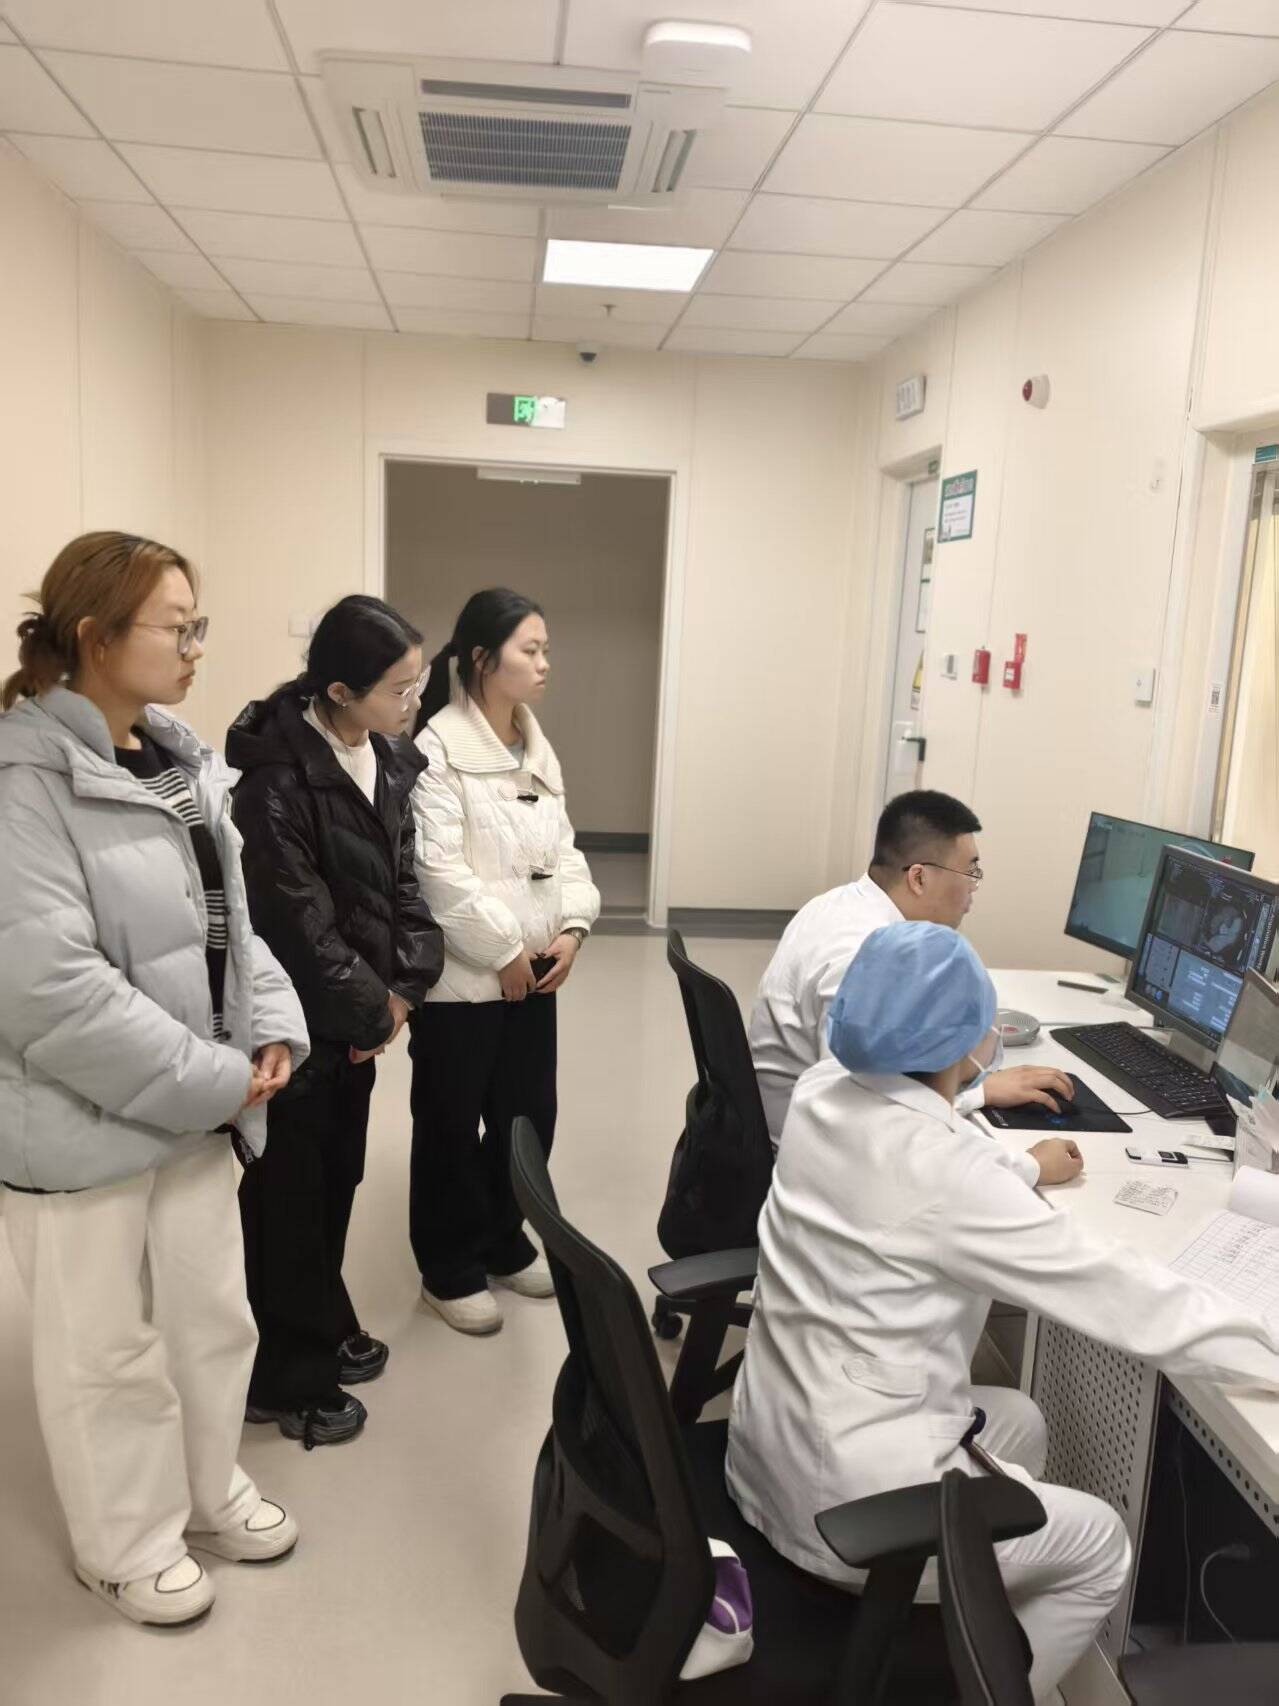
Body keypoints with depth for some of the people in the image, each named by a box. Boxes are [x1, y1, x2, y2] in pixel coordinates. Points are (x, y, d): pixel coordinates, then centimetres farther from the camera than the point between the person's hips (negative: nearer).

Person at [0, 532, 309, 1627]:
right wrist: (211, 1078, -20)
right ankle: (126, 1545, 37)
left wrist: (271, 1030, -4)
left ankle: (206, 1490, 45)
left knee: (214, 1317, 21)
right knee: (109, 1352, 13)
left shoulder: (182, 763, 6)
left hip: (196, 1106, 7)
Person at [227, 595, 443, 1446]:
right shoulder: (277, 775, -23)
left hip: (355, 1008, 8)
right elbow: (296, 920, -22)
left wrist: (402, 984, -6)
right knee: (288, 1194, 6)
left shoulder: (389, 758, 3)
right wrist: (370, 1009, -12)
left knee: (338, 1177, 20)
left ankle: (326, 1330, 39)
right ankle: (285, 1376, 23)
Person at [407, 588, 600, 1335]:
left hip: (533, 971, 7)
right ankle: (450, 1268, 28)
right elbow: (439, 870, -20)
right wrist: (505, 950, -16)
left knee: (530, 1114, 16)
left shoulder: (537, 746, 10)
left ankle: (503, 1241, 38)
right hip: (462, 975, -7)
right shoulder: (438, 748, -15)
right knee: (452, 1127, 9)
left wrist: (573, 926, -4)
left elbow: (562, 845, 11)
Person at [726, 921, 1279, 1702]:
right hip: (840, 1503, -8)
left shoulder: (823, 1094, -5)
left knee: (1018, 1422, 28)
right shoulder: (943, 1171, -29)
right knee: (1101, 1548, 15)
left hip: (772, 1445, 8)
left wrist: (1023, 1170, 31)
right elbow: (1123, 1297, -22)